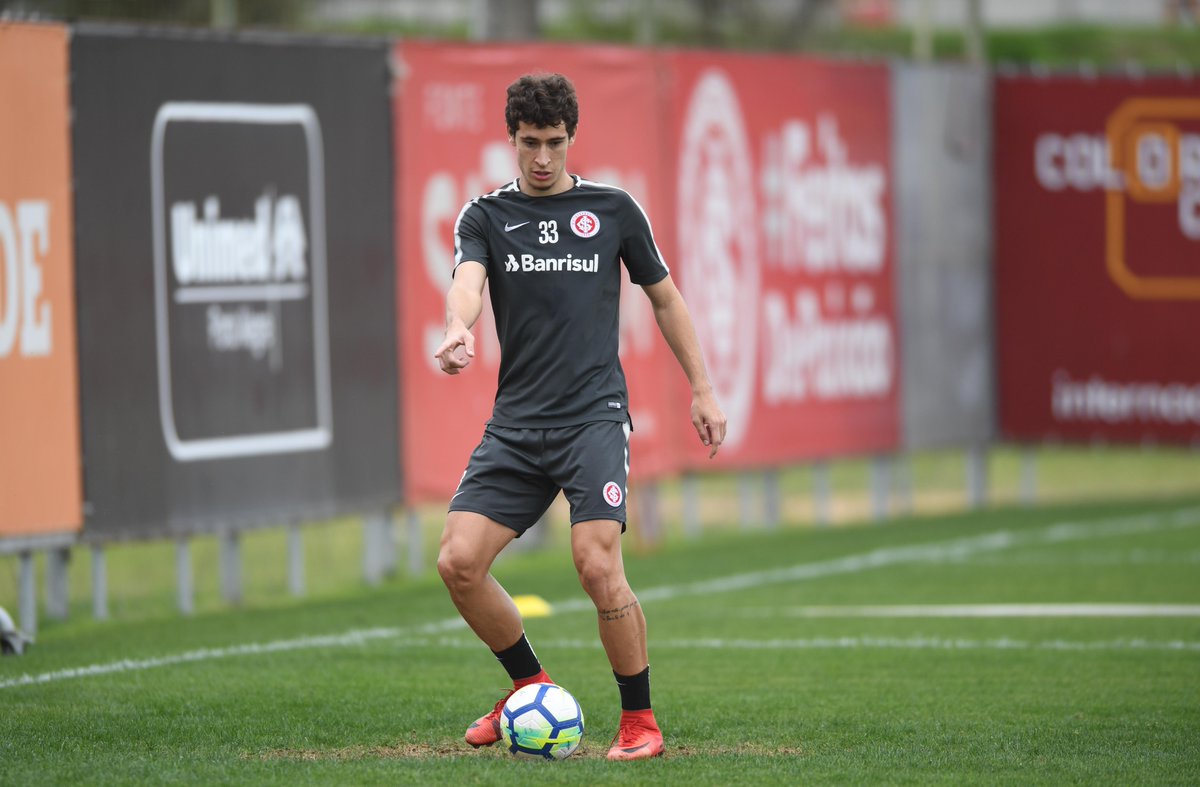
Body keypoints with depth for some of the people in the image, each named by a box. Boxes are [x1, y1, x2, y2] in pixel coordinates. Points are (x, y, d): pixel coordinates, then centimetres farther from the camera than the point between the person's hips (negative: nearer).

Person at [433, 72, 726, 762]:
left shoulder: (614, 210, 7)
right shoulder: (486, 216, 8)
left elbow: (665, 297, 17)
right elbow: (469, 279, -13)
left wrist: (703, 389, 14)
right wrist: (458, 331, -36)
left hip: (595, 415, -3)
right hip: (515, 421, 3)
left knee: (598, 567, -18)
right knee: (459, 562, -8)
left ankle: (641, 722, -2)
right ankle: (531, 686, 16)